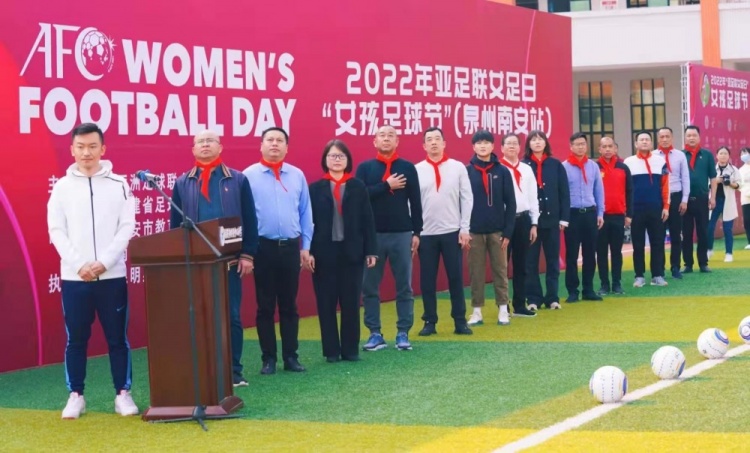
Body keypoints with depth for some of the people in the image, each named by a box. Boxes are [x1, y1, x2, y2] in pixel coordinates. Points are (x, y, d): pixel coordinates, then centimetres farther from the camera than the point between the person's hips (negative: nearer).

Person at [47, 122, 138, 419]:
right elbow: (57, 231, 0)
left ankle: (123, 394, 12)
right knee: (76, 339, 6)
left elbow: (127, 228, -2)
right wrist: (79, 265, -12)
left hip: (112, 275, -1)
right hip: (73, 277, 1)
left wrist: (103, 262, -12)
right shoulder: (62, 187, 5)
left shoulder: (119, 184, 3)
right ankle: (76, 396, 15)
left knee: (117, 338, 4)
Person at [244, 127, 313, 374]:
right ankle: (269, 358, 11)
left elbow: (305, 213, 9)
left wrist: (306, 246, 5)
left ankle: (291, 356, 15)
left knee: (289, 305, 9)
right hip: (263, 247, -2)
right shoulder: (249, 175, -2)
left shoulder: (297, 175, 6)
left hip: (291, 247, 2)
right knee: (265, 306, 4)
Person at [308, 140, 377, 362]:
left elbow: (367, 220, 3)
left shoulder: (358, 187, 4)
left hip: (352, 253, 0)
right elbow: (308, 222, -1)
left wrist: (371, 250, -2)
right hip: (324, 253, 0)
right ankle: (331, 350, 11)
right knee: (326, 304, 4)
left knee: (351, 303, 5)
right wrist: (308, 252, -8)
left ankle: (351, 349, 13)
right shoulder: (315, 188, 2)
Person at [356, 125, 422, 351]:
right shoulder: (365, 168, 4)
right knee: (369, 287, 3)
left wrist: (416, 232, 0)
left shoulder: (407, 168, 5)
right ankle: (375, 333, 11)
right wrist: (386, 185, -13)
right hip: (372, 235, 0)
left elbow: (416, 202, 5)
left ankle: (403, 333, 10)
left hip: (402, 234, 0)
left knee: (404, 287, 3)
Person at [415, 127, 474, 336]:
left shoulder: (458, 167, 2)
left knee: (456, 278, 4)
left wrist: (465, 228, -3)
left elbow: (467, 199, 2)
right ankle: (430, 321, 13)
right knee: (427, 280, 4)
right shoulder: (417, 170, 2)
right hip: (426, 233, 0)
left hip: (452, 232, 0)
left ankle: (460, 321, 11)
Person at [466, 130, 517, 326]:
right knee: (476, 273, 4)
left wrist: (508, 232, -5)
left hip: (497, 231, 0)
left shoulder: (502, 172, 2)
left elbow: (510, 203, 1)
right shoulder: (466, 172, 0)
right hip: (474, 231, 0)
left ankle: (503, 310, 13)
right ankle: (477, 311, 11)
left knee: (500, 271, 5)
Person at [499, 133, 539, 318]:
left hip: (523, 219, 5)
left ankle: (520, 305, 15)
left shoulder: (527, 169, 12)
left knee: (521, 265, 9)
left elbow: (533, 197, 13)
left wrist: (534, 223, 8)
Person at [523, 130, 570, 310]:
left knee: (552, 259, 7)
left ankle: (552, 297, 14)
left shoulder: (556, 165, 5)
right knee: (531, 261, 2)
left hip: (552, 219, 2)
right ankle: (533, 299, 9)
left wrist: (564, 218, -2)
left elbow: (564, 192, 4)